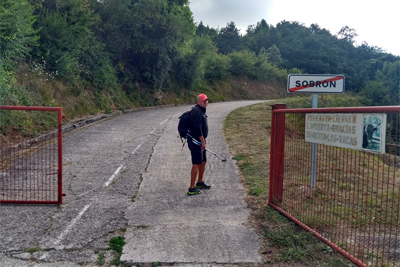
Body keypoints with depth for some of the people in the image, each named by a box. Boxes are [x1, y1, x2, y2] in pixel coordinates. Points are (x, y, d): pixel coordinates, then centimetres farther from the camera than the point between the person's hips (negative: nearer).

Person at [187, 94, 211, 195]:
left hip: (199, 141, 11)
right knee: (196, 164, -8)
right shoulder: (196, 111, -17)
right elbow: (197, 127, -24)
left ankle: (199, 183, 33)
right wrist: (203, 141, -22)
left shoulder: (201, 111, 16)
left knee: (203, 162, 18)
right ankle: (191, 189, -2)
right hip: (195, 141, -11)